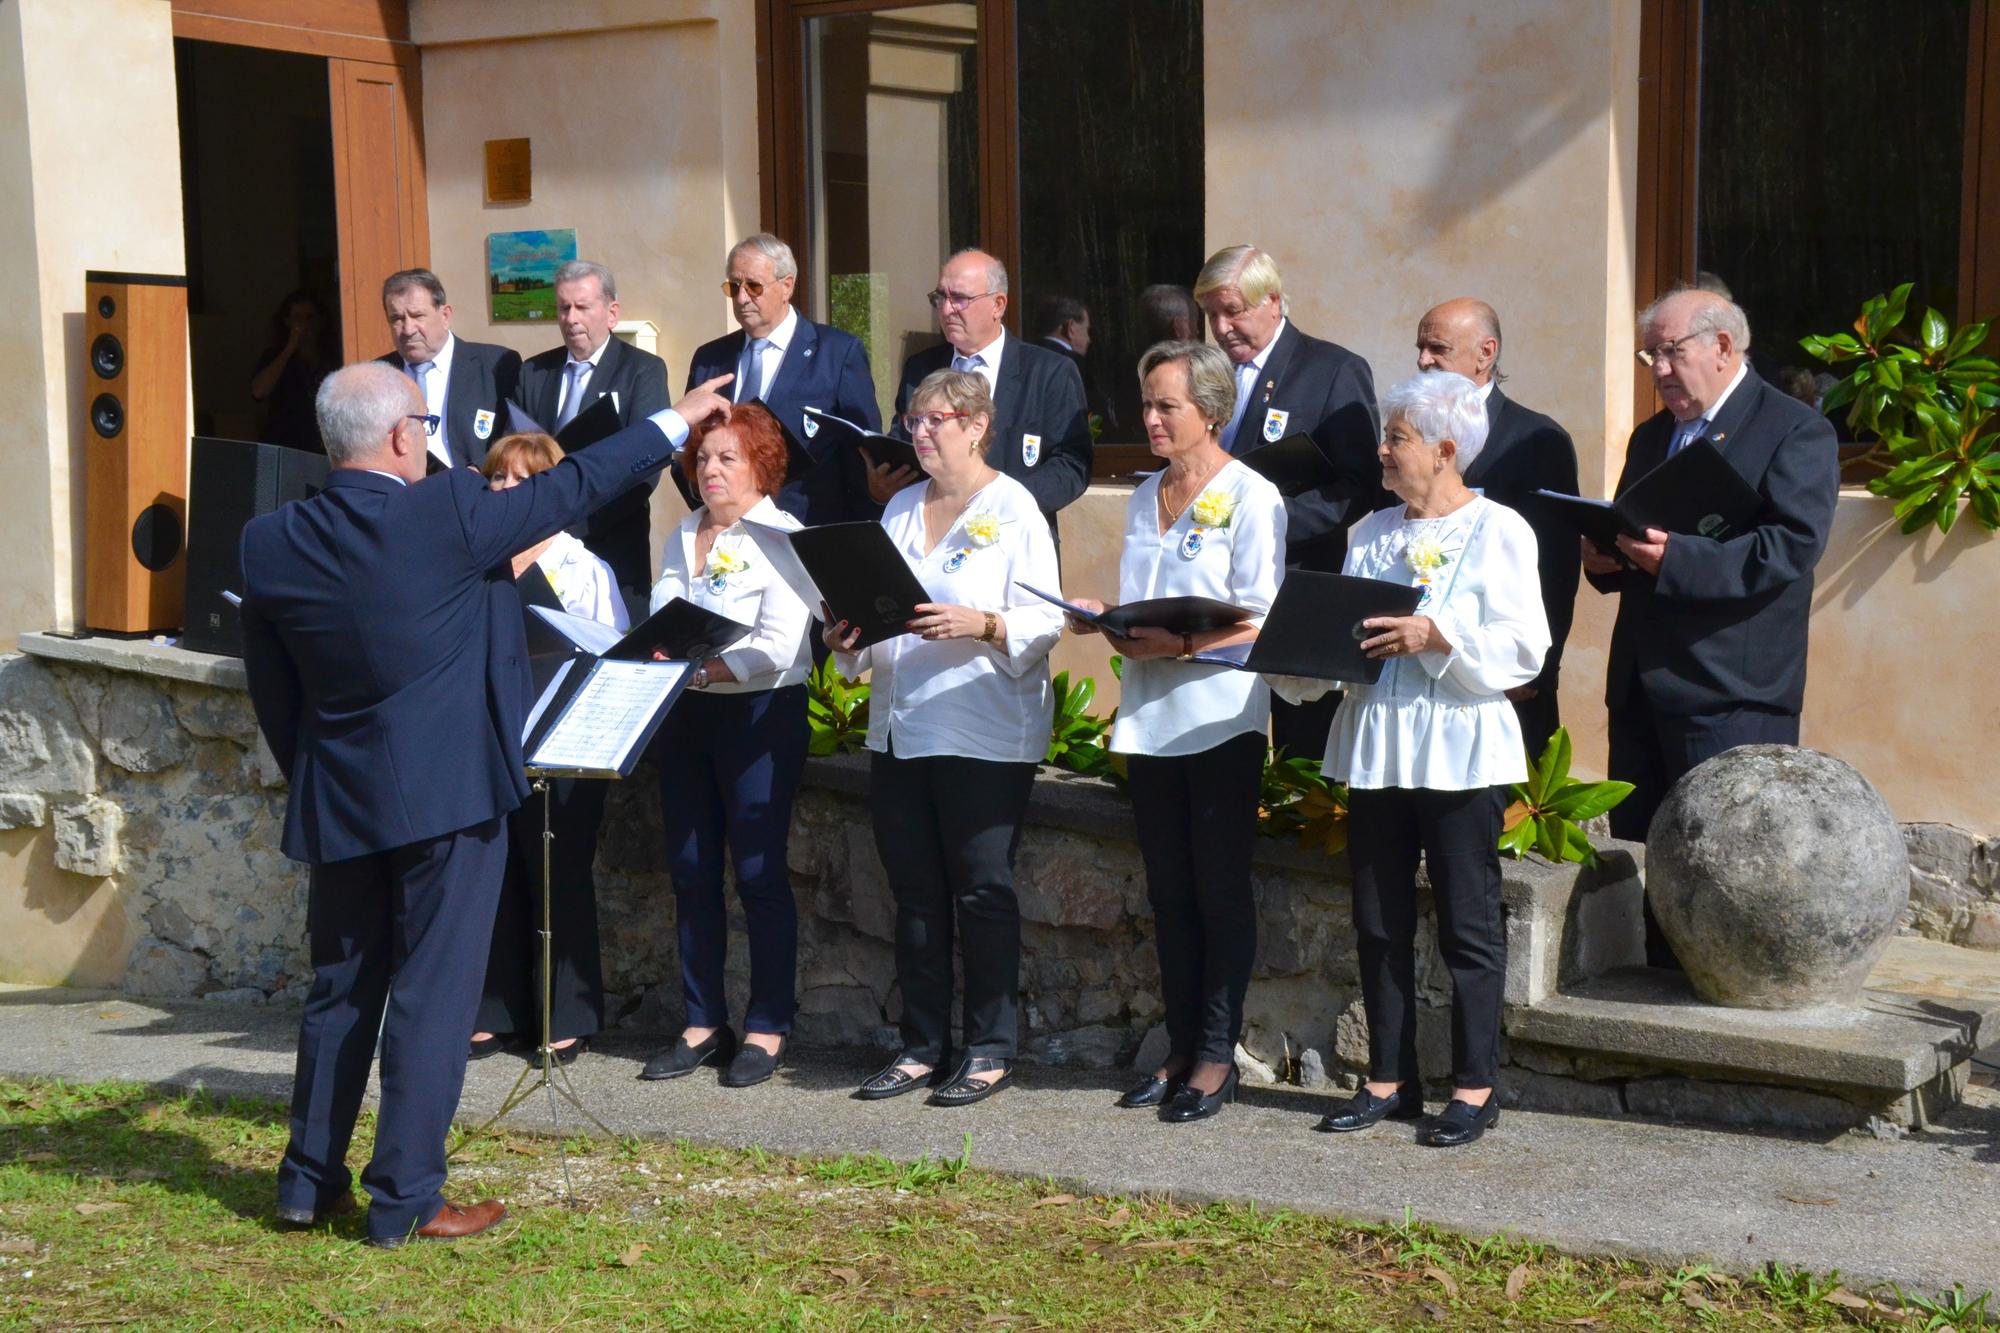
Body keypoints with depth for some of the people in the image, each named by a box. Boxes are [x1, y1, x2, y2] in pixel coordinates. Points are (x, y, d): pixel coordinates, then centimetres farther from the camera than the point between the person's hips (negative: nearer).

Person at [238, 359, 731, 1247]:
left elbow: (271, 691, 6)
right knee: (432, 995, 2)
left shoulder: (271, 543, -2)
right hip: (447, 793, -5)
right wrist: (679, 418, 9)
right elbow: (574, 486, -3)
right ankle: (405, 1200, 6)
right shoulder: (447, 514, -15)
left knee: (340, 989, 17)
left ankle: (309, 1182, 24)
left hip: (335, 802, 5)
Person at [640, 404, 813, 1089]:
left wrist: (701, 667, -27)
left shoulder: (783, 537, -5)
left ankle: (768, 1026, 5)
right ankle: (703, 1022, 16)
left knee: (758, 871, -3)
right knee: (691, 871, 8)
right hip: (685, 715, 6)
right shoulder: (681, 538, 16)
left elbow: (779, 645, -15)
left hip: (760, 715, -6)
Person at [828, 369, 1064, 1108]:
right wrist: (849, 636, -2)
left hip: (986, 733, -6)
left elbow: (1043, 622, -10)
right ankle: (922, 1045, 17)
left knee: (983, 890, -1)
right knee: (914, 890, 9)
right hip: (900, 729, 6)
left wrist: (978, 625, -27)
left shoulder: (1013, 508, -3)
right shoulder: (901, 509, 16)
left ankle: (991, 1048, 8)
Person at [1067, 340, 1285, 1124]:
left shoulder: (1251, 497, -6)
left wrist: (1180, 645, -23)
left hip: (1220, 718, -6)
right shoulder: (1144, 498, 15)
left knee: (1220, 890, -1)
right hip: (1149, 716, 7)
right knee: (1169, 891, 9)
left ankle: (1217, 1054, 6)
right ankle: (1181, 1049, 17)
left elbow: (1261, 623, -11)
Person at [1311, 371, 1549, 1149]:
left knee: (1467, 925, 0)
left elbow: (1523, 647, -11)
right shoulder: (1370, 533, 15)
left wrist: (1436, 637, -20)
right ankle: (1389, 1080, 19)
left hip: (1459, 752, -6)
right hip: (1373, 747, 6)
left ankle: (1475, 1090, 9)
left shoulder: (1498, 531, -3)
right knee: (1379, 924, 9)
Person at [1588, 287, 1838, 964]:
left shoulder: (1795, 431, -4)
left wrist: (1675, 557, -24)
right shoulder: (1652, 436, 21)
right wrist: (1606, 561, 1)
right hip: (1642, 682, 8)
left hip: (1730, 693, -7)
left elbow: (1791, 549, -15)